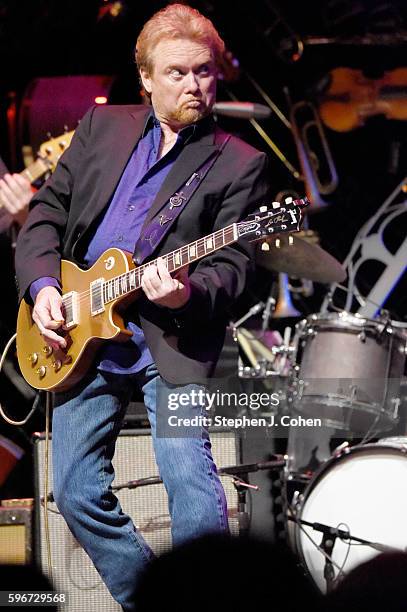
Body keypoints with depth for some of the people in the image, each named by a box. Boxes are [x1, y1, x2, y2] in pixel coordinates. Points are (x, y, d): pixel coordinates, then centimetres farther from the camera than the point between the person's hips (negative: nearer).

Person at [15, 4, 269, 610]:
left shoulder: (240, 163, 3)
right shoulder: (102, 125, 13)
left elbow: (231, 264, -4)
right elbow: (46, 212, 14)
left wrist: (186, 293, -25)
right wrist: (42, 284, -2)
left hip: (172, 340, -4)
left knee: (193, 487, -19)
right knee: (76, 492, 2)